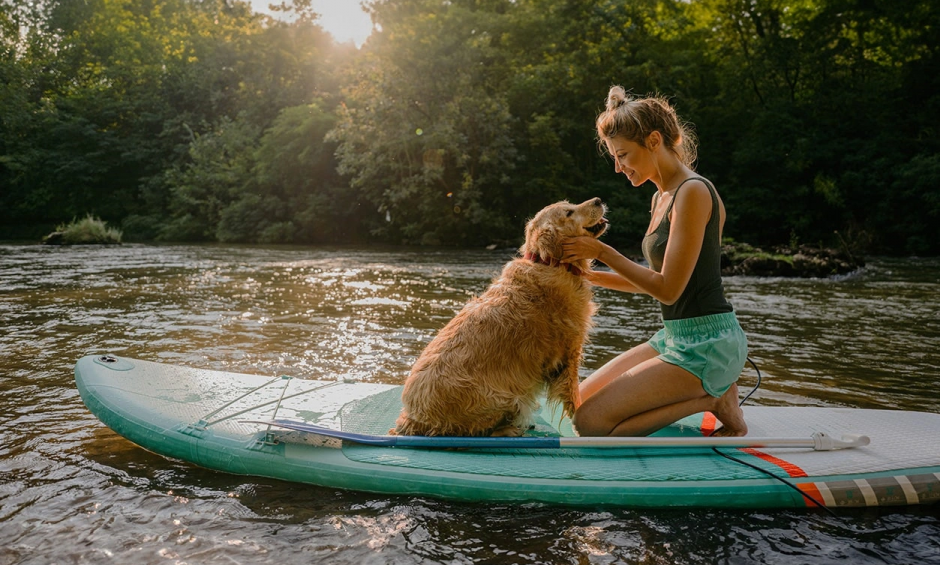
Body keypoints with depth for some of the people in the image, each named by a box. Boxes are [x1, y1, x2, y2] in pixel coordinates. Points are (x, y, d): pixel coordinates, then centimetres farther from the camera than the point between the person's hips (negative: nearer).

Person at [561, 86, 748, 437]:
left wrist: (602, 252, -14)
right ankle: (712, 387, 11)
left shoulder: (693, 192, -16)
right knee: (580, 400, 10)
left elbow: (668, 289, -20)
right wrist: (588, 275, 5)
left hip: (707, 341, -9)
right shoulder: (661, 197, 12)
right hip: (675, 338, 10)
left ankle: (713, 399, -1)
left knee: (591, 422, -15)